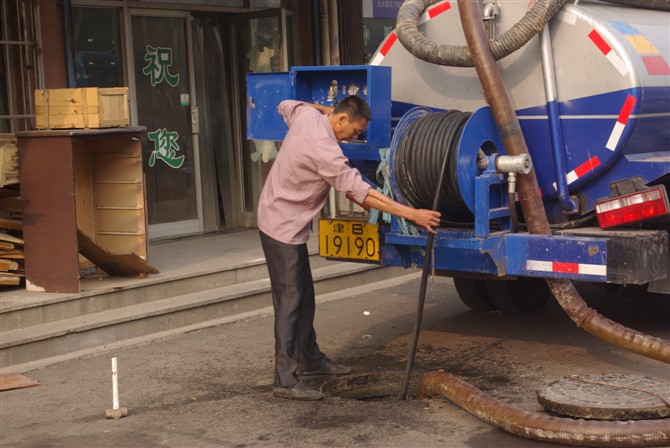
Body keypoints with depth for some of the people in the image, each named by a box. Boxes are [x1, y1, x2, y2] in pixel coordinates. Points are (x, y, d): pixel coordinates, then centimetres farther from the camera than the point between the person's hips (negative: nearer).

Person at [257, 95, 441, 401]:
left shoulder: (307, 115, -2)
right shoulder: (324, 150, -28)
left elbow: (285, 106, 24)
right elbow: (361, 192, -31)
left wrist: (325, 108, 18)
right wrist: (411, 214, -32)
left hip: (289, 223, 10)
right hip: (283, 227, -10)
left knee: (304, 295, 17)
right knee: (290, 299, -10)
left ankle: (310, 359, 30)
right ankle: (285, 380, -8)